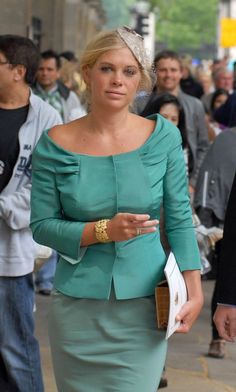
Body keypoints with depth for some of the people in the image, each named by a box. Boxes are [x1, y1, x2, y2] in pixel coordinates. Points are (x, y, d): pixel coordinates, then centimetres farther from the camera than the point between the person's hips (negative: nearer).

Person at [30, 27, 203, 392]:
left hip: (143, 304, 0)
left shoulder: (163, 136, -3)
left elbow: (180, 220, 2)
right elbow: (41, 225, -3)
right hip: (77, 304, 0)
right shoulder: (55, 144, -4)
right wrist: (103, 231, -17)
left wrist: (194, 292, -4)